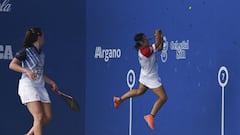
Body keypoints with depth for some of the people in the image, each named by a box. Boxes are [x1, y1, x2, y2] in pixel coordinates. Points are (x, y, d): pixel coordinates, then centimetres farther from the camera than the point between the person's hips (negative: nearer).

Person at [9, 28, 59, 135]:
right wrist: (27, 70, -25)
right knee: (39, 117, -18)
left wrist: (51, 82, 20)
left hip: (40, 87, 8)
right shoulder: (26, 51, -6)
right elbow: (12, 65, -12)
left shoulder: (41, 53, 16)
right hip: (28, 86, -8)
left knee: (47, 117, 1)